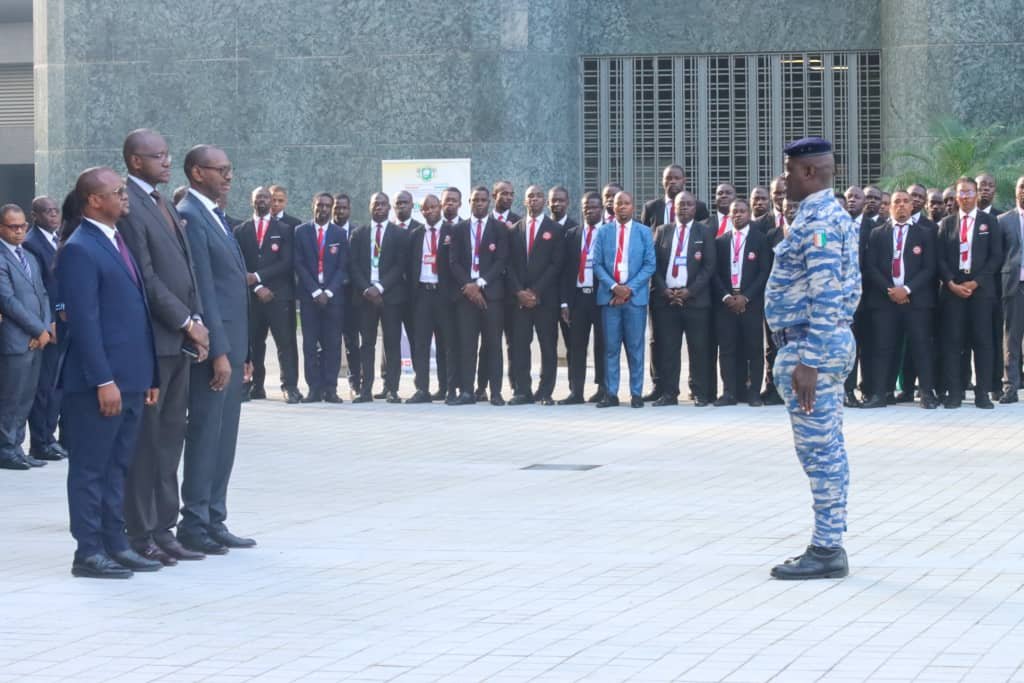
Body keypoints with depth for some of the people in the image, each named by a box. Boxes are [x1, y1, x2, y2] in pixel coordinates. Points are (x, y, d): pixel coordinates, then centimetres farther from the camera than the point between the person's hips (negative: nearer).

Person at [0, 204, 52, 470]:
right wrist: (39, 330, -12)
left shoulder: (31, 258, 18)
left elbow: (42, 295, 16)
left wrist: (46, 329, 0)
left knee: (25, 399, 9)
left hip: (37, 339, 8)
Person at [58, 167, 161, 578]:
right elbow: (84, 321, -17)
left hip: (131, 380, 9)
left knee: (118, 467, 13)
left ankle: (115, 544, 20)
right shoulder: (79, 251, -12)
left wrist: (149, 376, 17)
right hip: (100, 384, -9)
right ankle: (88, 553, 4)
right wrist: (104, 381, -21)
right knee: (91, 468, -1)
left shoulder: (118, 244, 16)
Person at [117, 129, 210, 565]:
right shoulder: (128, 206, -13)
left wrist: (196, 320, 4)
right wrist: (187, 322, -13)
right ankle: (140, 537, 4)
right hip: (150, 339, -9)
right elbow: (145, 278, -17)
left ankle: (162, 530, 17)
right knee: (145, 442, -2)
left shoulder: (163, 205, 16)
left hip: (179, 340, 9)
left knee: (169, 440, 11)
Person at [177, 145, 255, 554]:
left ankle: (214, 521, 16)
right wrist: (218, 351, -20)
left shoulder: (215, 217, 17)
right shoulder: (189, 217, -12)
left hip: (231, 346, 9)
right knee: (205, 435, -4)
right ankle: (193, 526, 2)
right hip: (213, 346, -9)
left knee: (224, 438, 11)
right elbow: (202, 290, -17)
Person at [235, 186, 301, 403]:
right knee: (253, 343, 2)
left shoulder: (284, 230, 8)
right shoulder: (241, 231, 12)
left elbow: (286, 263, -3)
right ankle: (256, 386, 7)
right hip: (251, 296, 2)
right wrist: (257, 287, -8)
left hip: (279, 295, -2)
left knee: (286, 342, -8)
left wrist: (258, 276, -10)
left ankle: (290, 387, -10)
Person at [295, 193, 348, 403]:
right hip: (309, 295, 0)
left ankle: (330, 389, -1)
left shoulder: (340, 234, 9)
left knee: (332, 344, -3)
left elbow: (343, 267, 5)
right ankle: (314, 388, -1)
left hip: (333, 296, 0)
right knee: (310, 344, -3)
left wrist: (329, 292, -7)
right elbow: (299, 264, 1)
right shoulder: (301, 232, 7)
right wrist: (315, 291, -8)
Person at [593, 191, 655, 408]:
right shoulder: (603, 232, 9)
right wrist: (613, 287, -10)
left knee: (635, 347, 1)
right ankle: (610, 393, 4)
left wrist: (630, 288, -9)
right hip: (609, 295, 1)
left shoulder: (644, 232, 7)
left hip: (635, 296, -1)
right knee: (611, 347, 1)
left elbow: (649, 265, 1)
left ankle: (636, 393, 5)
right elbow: (597, 264, 4)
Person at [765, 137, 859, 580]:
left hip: (811, 345, -11)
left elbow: (825, 297, -24)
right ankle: (829, 544, 17)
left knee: (819, 451, -7)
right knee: (829, 450, 12)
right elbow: (851, 288, 20)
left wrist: (807, 362, -24)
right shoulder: (837, 215, 15)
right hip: (834, 341, 11)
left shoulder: (816, 220, -17)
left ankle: (826, 551, -4)